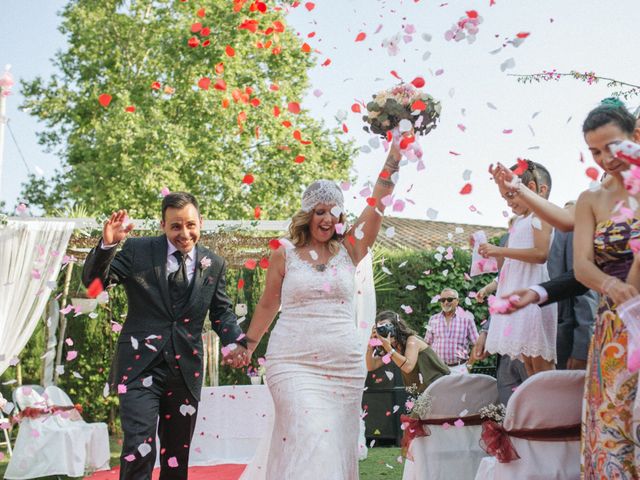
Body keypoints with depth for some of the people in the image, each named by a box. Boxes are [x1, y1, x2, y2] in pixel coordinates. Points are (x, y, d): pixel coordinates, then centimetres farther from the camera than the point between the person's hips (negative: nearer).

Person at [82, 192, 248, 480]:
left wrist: (235, 342, -6)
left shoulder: (214, 265, 6)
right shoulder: (137, 250, -3)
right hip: (141, 364, -3)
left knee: (178, 454, 15)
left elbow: (221, 311, 13)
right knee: (139, 447, -16)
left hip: (186, 368, 4)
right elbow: (94, 281, -6)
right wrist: (107, 245, -24)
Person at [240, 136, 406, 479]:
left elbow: (378, 203, -2)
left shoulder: (348, 251, 5)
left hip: (345, 365, 3)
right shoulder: (284, 254, 3)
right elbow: (268, 304, 14)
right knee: (311, 438, -18)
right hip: (293, 363, -3)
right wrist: (248, 344, 21)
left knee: (336, 445, 8)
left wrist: (394, 154, -9)